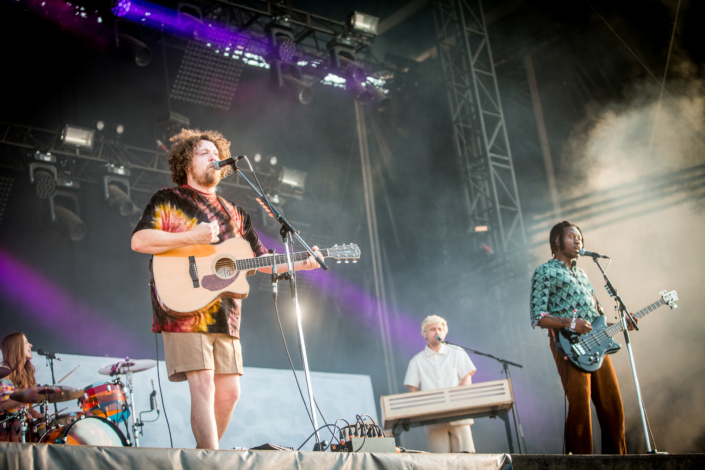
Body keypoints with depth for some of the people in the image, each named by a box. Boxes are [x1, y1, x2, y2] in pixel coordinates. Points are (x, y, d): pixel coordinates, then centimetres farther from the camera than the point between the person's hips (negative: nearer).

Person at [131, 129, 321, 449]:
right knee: (204, 388, -13)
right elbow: (139, 241, -8)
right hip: (185, 312, -6)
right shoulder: (168, 200, 6)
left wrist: (299, 264, 6)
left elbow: (261, 259, 21)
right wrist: (191, 237, -18)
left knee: (229, 392, 3)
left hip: (224, 316, 6)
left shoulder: (234, 214, 22)